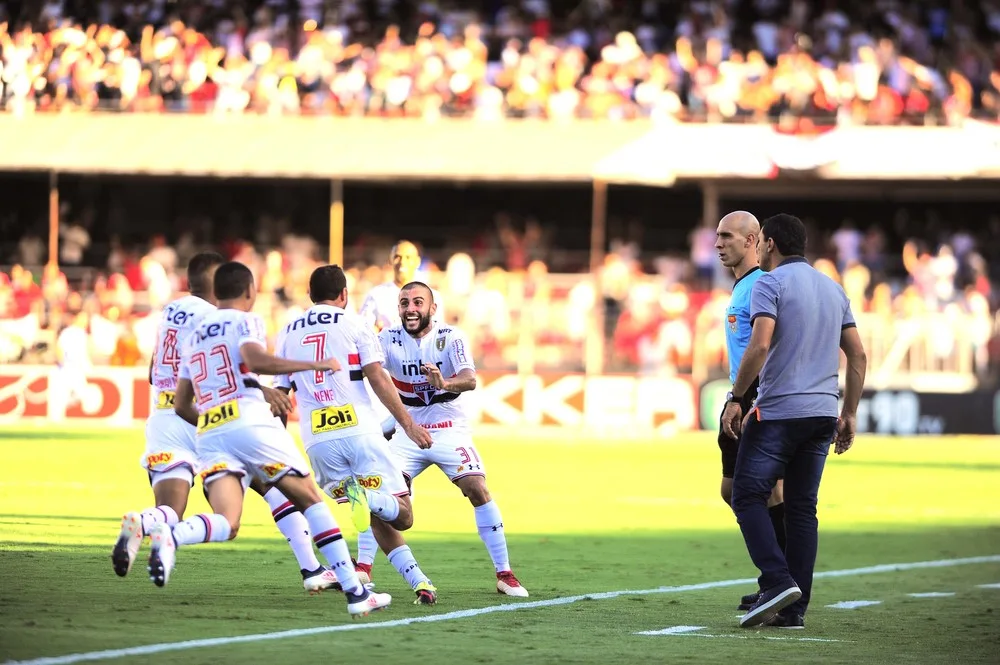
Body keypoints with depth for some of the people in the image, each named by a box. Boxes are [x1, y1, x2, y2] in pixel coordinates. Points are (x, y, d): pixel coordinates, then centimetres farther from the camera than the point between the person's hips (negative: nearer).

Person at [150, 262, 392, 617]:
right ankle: (355, 592, 5)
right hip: (252, 424, -5)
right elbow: (256, 360, -17)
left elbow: (181, 404, 25)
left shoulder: (194, 336, 25)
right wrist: (314, 365, -10)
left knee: (226, 524, -9)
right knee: (311, 500, 8)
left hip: (209, 435, 5)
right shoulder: (245, 321, 5)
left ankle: (166, 535, -41)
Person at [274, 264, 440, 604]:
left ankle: (417, 579, -2)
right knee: (400, 515, -2)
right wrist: (408, 424, 0)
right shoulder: (354, 324, 5)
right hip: (360, 432, -4)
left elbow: (281, 394, 18)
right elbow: (377, 378, -3)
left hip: (317, 440, 4)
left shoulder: (287, 334, 17)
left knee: (379, 519, 15)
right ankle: (365, 495, -34)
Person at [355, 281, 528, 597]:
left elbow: (470, 379, -29)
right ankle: (362, 568, -4)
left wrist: (445, 383, -52)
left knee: (478, 490, -16)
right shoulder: (389, 338, -7)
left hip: (450, 431, -2)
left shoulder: (450, 337, -13)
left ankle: (504, 574, -9)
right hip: (407, 433, 2)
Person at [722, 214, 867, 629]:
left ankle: (777, 580, -19)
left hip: (778, 412, -7)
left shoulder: (770, 284, -5)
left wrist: (735, 398, -11)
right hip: (823, 413, 7)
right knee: (802, 507, 8)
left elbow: (760, 346, -18)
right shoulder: (833, 289, 17)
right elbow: (857, 355, 16)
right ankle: (794, 610, 4)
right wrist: (849, 413, 19)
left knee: (748, 495, -1)